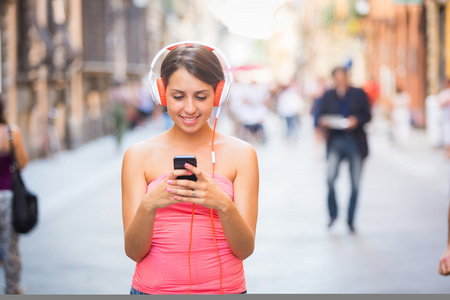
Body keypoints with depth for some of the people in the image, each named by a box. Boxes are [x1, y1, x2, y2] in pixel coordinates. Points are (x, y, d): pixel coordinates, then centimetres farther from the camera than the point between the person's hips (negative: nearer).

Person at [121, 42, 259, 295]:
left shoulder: (241, 154, 3)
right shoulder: (139, 155, 3)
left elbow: (245, 249, -2)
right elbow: (134, 251, -1)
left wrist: (223, 204, -19)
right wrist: (149, 205, -19)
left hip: (224, 288, 0)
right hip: (153, 288, 0)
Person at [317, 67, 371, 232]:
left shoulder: (359, 94, 7)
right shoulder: (328, 95, 10)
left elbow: (367, 115, 5)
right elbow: (321, 115, 11)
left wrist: (356, 120, -15)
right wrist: (323, 122, -12)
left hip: (355, 142, 1)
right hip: (335, 141, 0)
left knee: (355, 184, 3)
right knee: (330, 177, -20)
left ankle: (350, 220, 16)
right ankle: (333, 214, 1)